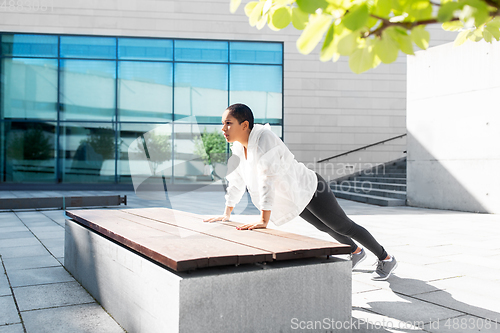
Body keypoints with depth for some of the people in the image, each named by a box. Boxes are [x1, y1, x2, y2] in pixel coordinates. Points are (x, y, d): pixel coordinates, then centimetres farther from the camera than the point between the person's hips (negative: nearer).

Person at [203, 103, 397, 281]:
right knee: (325, 228, 28)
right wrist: (226, 215, 5)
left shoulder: (263, 138, -33)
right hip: (295, 198, 8)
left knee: (343, 227, 7)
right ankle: (356, 252, 54)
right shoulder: (238, 147, -7)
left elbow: (268, 178, -40)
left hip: (309, 189, -8)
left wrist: (263, 221, -42)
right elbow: (236, 180, 4)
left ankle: (386, 259, 29)